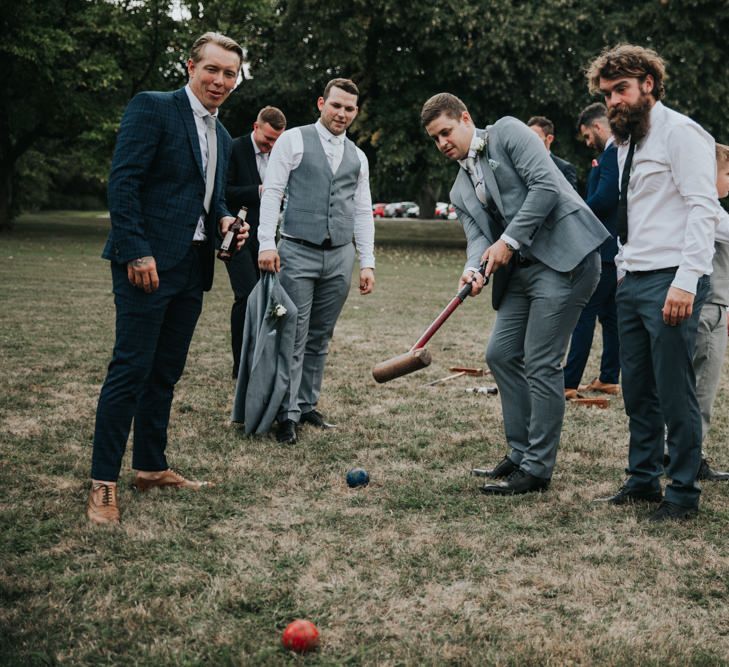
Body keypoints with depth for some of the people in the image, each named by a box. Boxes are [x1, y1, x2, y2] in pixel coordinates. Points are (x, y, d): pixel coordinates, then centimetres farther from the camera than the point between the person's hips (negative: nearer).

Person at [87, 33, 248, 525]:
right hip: (148, 262, -8)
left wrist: (226, 219, 4)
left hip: (193, 267, 8)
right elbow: (123, 182, -13)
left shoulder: (222, 137, 18)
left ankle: (151, 466, 23)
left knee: (166, 372, 12)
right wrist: (137, 253, -20)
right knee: (131, 369, -7)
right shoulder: (152, 108, -6)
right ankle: (103, 484, -1)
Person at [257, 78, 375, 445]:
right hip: (298, 252, -5)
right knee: (294, 338, -6)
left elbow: (363, 213, 15)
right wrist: (267, 243, -15)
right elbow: (271, 193, -5)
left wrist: (367, 262, 7)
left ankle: (307, 404, 19)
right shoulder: (294, 140, 1)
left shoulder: (358, 157, 15)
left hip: (339, 257, 5)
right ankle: (287, 415, -1)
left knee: (320, 338, 9)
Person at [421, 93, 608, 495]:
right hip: (522, 268, 9)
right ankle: (521, 452, 24)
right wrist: (473, 270, -16)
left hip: (565, 256, -9)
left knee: (541, 363, -7)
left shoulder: (507, 133, -2)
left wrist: (509, 240, -16)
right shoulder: (461, 191, 19)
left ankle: (537, 468, 2)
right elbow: (478, 237, 7)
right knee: (501, 354, 11)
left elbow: (546, 185, -14)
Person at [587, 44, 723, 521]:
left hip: (670, 282, -8)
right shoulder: (626, 142, 19)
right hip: (631, 282, 8)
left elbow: (703, 208, -15)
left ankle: (683, 493, 7)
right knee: (638, 390, 13)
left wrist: (686, 281, -22)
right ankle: (644, 479, 24)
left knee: (675, 392, -3)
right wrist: (623, 270, 15)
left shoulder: (680, 132, -7)